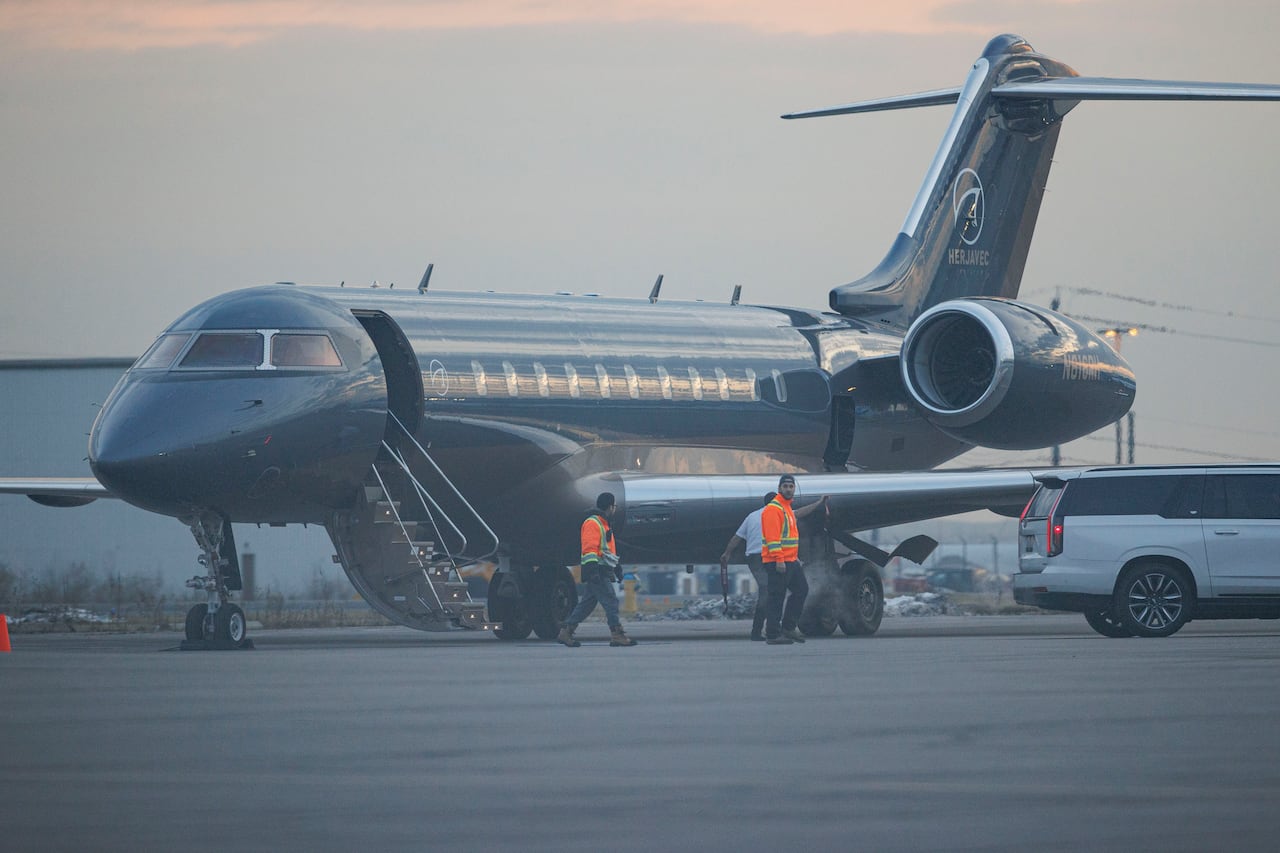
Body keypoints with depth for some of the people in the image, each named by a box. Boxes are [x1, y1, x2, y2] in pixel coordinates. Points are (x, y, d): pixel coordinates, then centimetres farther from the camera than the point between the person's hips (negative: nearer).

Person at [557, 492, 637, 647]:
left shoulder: (603, 524, 23)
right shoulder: (592, 524, -10)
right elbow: (589, 548, -19)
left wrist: (617, 567, 33)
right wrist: (592, 569, -27)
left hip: (604, 572, 10)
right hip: (597, 572, -10)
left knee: (587, 604, 9)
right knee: (611, 601, -11)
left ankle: (566, 632, 11)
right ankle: (617, 635, -12)